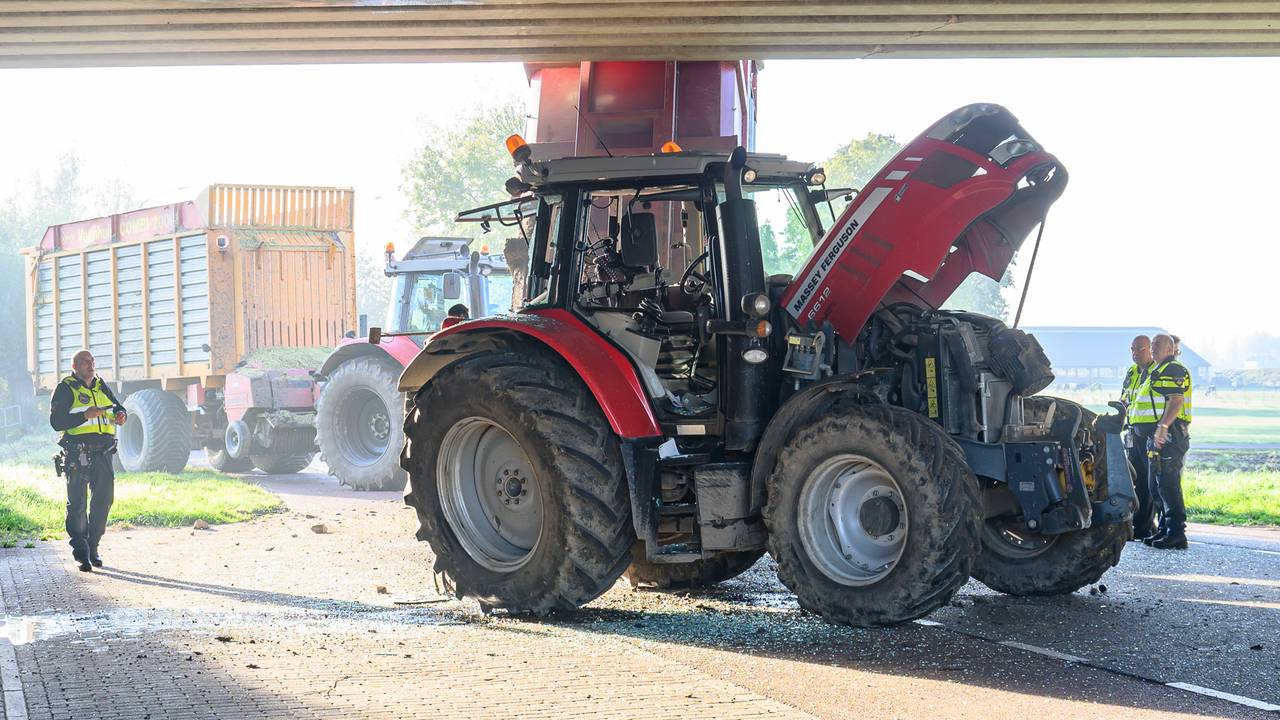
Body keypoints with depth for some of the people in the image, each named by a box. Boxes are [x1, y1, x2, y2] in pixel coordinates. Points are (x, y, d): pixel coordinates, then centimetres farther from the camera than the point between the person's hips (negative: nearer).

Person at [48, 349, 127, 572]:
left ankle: (93, 547, 20)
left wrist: (121, 415, 0)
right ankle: (81, 554, 1)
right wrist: (86, 415, -18)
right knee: (77, 503, -3)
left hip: (103, 452, 6)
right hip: (77, 453, -5)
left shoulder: (101, 387, 16)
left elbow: (118, 407, 25)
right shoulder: (66, 389, -1)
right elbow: (56, 421, -9)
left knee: (104, 499, 6)